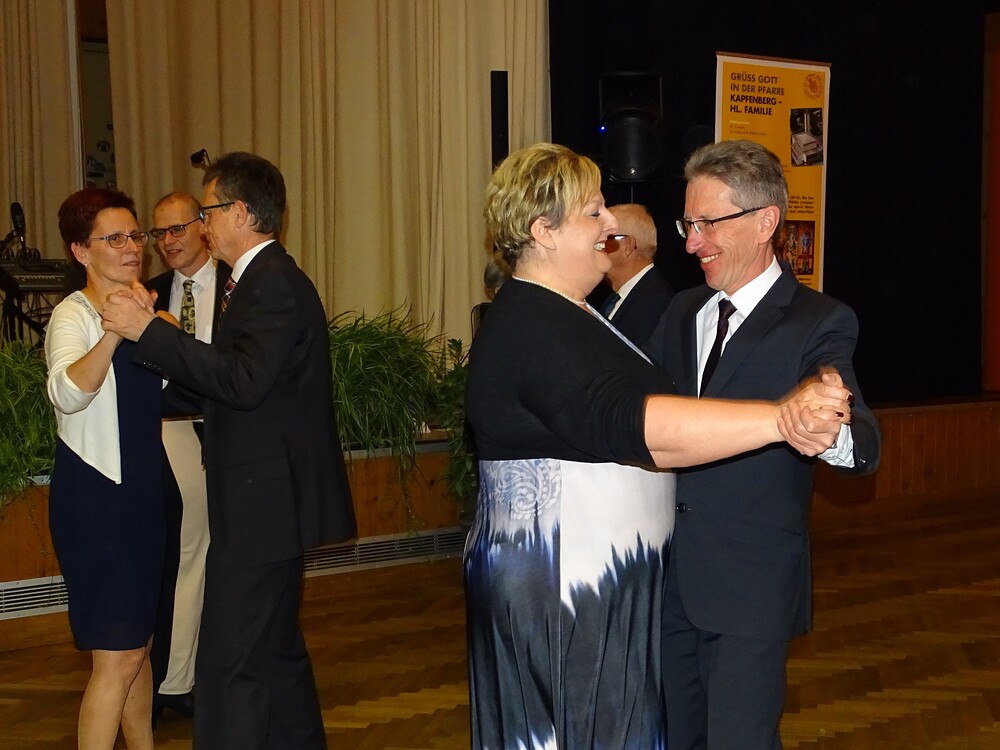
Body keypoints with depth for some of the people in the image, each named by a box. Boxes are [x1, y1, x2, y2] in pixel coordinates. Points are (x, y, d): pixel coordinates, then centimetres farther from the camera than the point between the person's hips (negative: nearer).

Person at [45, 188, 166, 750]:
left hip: (143, 490, 8)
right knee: (117, 656, -6)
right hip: (95, 496, -8)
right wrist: (114, 332, -50)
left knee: (138, 641, 18)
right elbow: (67, 393, -35)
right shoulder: (75, 315, -14)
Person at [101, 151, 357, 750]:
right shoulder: (268, 278, 15)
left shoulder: (275, 284, -17)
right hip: (270, 499, 11)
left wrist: (147, 330, -25)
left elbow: (244, 380, -28)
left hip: (264, 504, -11)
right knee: (275, 648, 22)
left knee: (231, 662, -8)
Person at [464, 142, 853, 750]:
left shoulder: (556, 313, 13)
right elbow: (631, 425, -36)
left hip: (596, 580, 11)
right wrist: (781, 418, -40)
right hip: (559, 591, -11)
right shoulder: (535, 329, -23)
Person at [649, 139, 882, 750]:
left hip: (751, 586, -6)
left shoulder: (819, 323, -10)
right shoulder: (683, 312, 10)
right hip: (666, 576, 6)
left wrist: (830, 432, -46)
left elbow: (865, 445, -24)